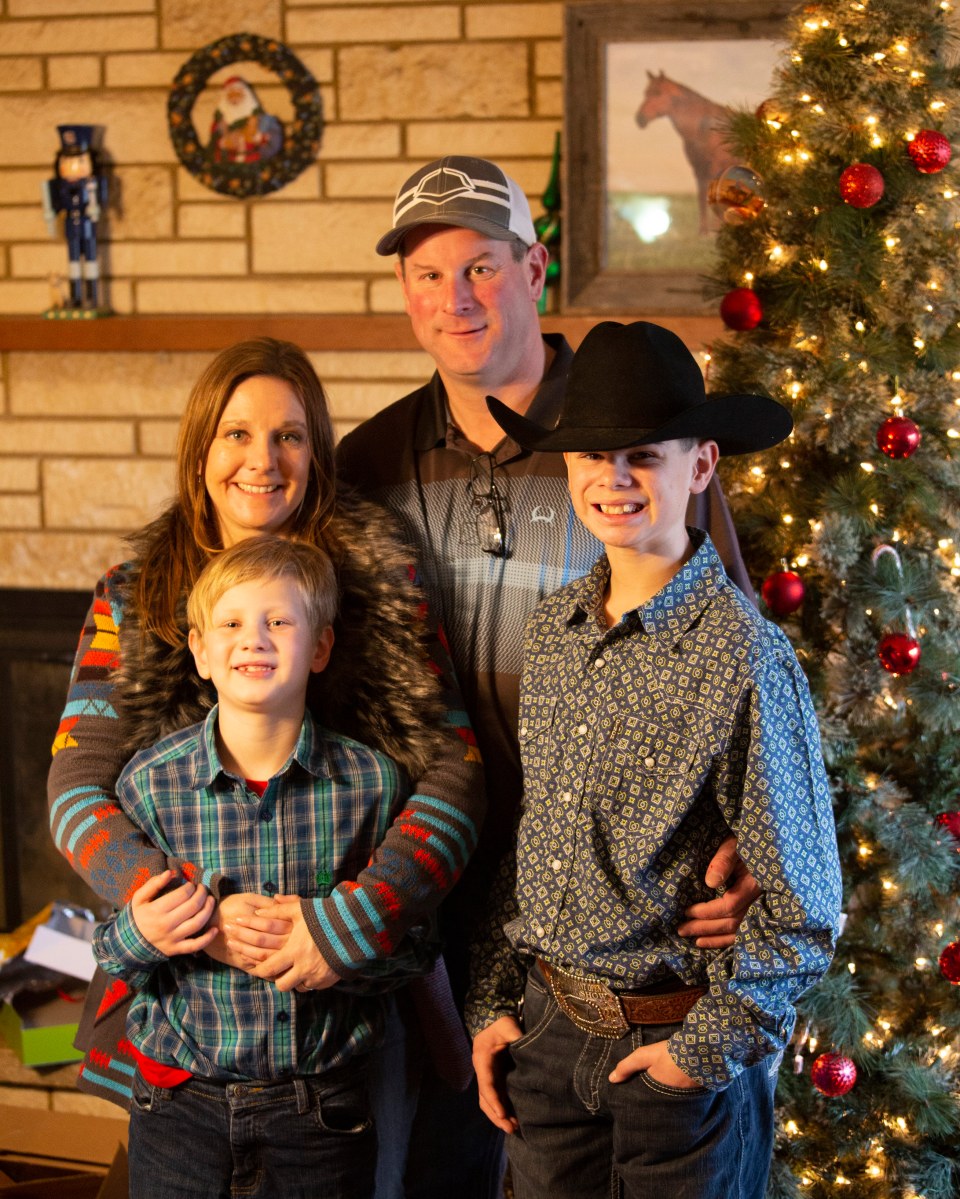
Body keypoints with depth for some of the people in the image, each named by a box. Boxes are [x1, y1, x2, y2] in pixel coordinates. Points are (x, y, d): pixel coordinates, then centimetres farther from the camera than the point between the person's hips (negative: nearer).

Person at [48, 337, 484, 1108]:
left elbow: (455, 769, -8)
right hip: (178, 987, 1)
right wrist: (191, 909, -20)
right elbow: (76, 792, -3)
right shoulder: (132, 599, 4)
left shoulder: (379, 579, -1)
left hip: (351, 986, -1)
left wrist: (356, 920, -22)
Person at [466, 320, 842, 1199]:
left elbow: (801, 904, -13)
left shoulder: (742, 655, -16)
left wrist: (711, 1047, -11)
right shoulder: (553, 631, 2)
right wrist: (494, 1002, 9)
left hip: (675, 1046, -5)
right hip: (545, 1032, 5)